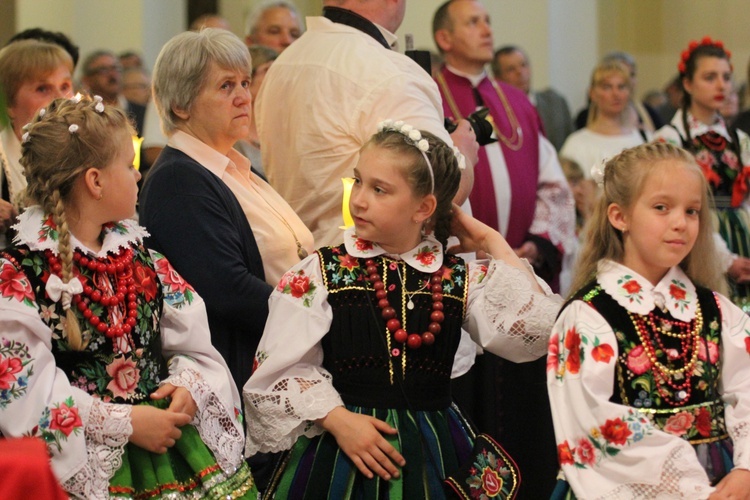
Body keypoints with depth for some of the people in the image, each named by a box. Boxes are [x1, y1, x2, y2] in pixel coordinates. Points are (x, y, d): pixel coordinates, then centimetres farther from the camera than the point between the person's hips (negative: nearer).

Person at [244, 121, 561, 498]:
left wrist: (493, 244, -1)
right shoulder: (318, 275, -2)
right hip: (340, 455, -1)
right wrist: (337, 420, -16)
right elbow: (281, 367, -4)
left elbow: (532, 329, -8)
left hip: (432, 453, 2)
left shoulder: (461, 280, 3)